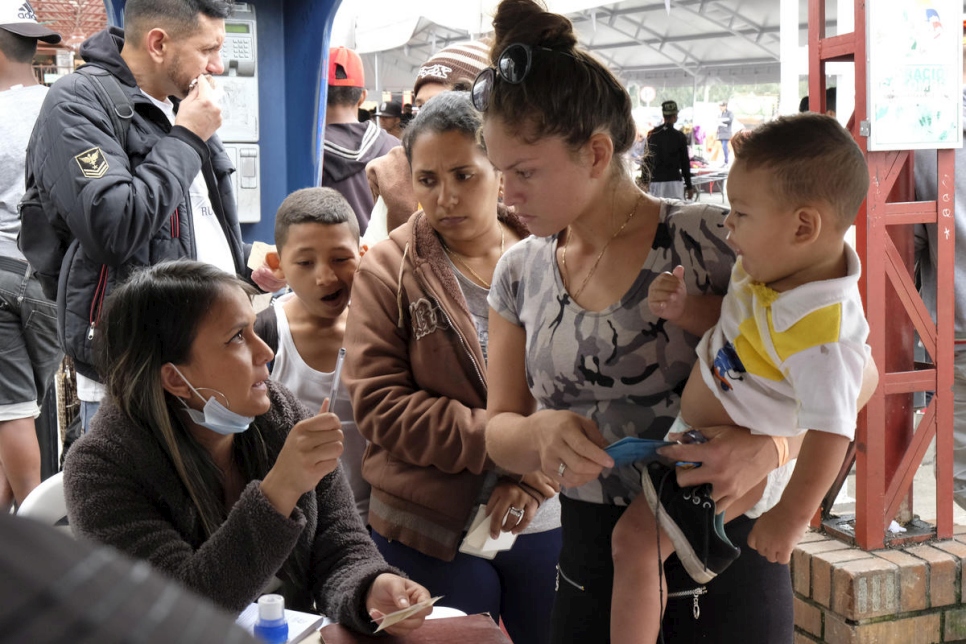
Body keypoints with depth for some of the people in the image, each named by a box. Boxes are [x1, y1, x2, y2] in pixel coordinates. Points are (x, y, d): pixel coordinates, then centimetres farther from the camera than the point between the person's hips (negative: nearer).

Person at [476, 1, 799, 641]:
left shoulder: (710, 241, -14)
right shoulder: (521, 271, 2)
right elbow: (500, 430, 5)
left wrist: (767, 448, -29)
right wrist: (543, 433, -19)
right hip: (591, 569, 4)